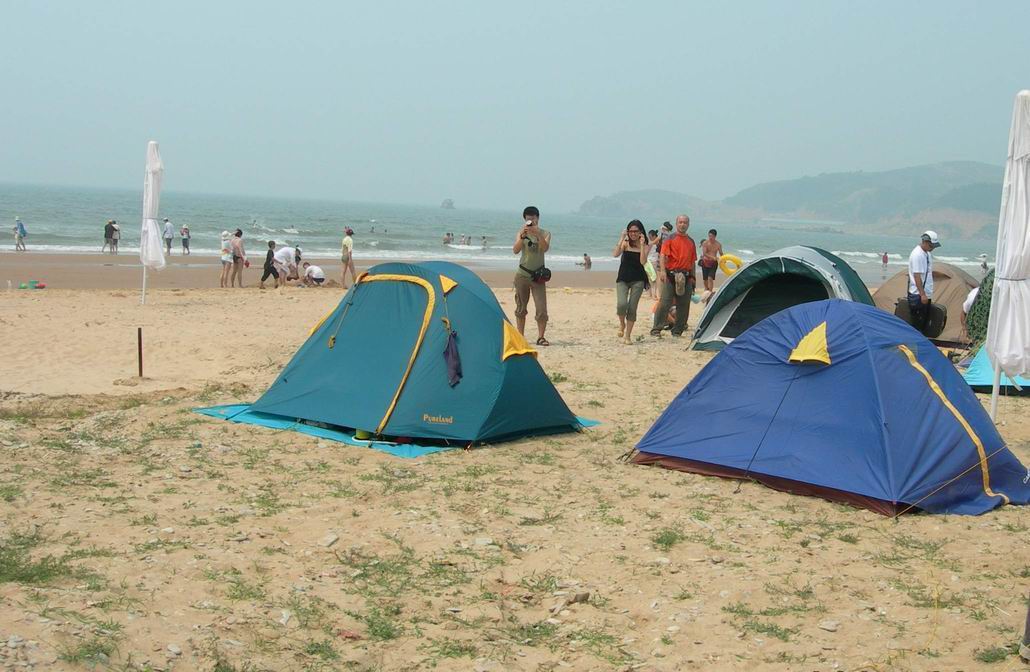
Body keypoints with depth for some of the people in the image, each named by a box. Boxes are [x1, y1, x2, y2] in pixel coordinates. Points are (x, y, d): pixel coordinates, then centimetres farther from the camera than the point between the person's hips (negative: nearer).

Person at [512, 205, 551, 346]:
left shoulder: (545, 234, 2)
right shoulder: (521, 233, 3)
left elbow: (545, 248, -18)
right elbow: (515, 250, -13)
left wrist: (537, 234, -31)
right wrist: (522, 236, -26)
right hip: (522, 274, 1)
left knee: (542, 309, -9)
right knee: (520, 308, 6)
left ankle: (540, 337, -2)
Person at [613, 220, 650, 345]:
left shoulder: (645, 246, 0)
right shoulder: (625, 243, 2)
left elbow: (643, 261, -16)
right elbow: (615, 254, -16)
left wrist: (641, 245, -18)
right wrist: (621, 238, -17)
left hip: (637, 280, 0)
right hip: (623, 279, 0)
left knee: (632, 308, -1)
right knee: (621, 305, -18)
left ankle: (628, 335, 11)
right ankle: (622, 324, 13)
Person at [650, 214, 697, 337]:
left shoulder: (691, 241, 16)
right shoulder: (670, 239, 0)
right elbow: (662, 255, -11)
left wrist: (693, 277, 17)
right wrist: (662, 270, -25)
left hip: (686, 277, 5)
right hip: (671, 275, -5)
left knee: (684, 305, 6)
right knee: (664, 303, -9)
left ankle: (677, 330, 16)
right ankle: (656, 329, -7)